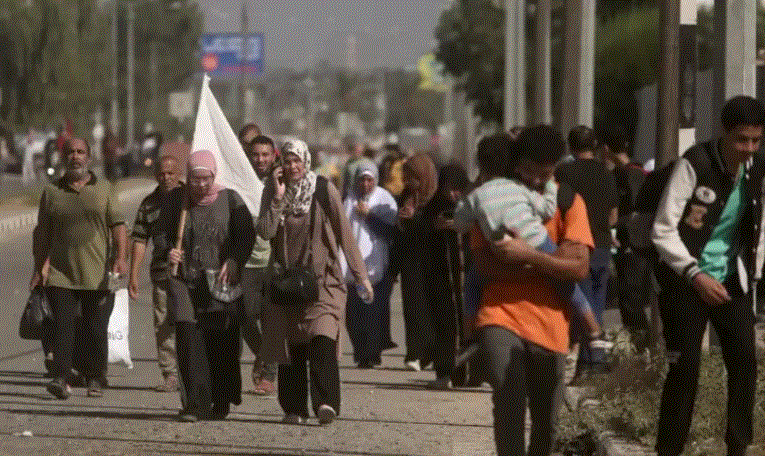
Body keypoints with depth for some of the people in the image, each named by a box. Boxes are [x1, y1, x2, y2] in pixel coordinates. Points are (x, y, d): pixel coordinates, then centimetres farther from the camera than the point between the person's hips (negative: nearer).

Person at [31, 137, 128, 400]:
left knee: (96, 329, 1)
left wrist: (120, 257, -13)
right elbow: (42, 233, 12)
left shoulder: (104, 189, 9)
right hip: (60, 273, 0)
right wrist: (39, 267, 6)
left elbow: (118, 225, 2)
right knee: (62, 326, -10)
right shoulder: (51, 192, 11)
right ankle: (60, 379, -15)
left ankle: (95, 381, 11)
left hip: (98, 275, 0)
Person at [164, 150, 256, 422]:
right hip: (185, 279, 0)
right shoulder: (176, 199, 6)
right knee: (189, 338, -13)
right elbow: (162, 232, 15)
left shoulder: (229, 199, 2)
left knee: (222, 343, 3)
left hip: (220, 283, 0)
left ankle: (222, 402, 21)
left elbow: (247, 234, 4)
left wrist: (234, 262, -10)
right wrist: (169, 252, -6)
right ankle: (195, 404, -15)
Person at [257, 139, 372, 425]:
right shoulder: (273, 190, 5)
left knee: (322, 341, -18)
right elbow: (265, 232, -5)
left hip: (322, 279, -3)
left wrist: (360, 275, 0)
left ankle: (326, 403, -28)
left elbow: (345, 234, 1)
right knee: (291, 347, 3)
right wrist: (278, 197, -14)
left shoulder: (324, 190, -3)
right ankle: (294, 408, 11)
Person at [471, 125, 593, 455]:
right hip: (500, 315, -2)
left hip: (549, 323, 2)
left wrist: (528, 255, -21)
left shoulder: (568, 202, 3)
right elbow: (484, 262, -8)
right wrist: (552, 261, -12)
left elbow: (579, 266, -9)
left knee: (546, 422, 10)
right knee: (509, 403, -24)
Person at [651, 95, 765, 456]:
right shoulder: (694, 164, -19)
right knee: (685, 370, -7)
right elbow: (662, 230, -19)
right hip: (686, 281, -5)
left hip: (730, 279, 5)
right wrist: (695, 274, -25)